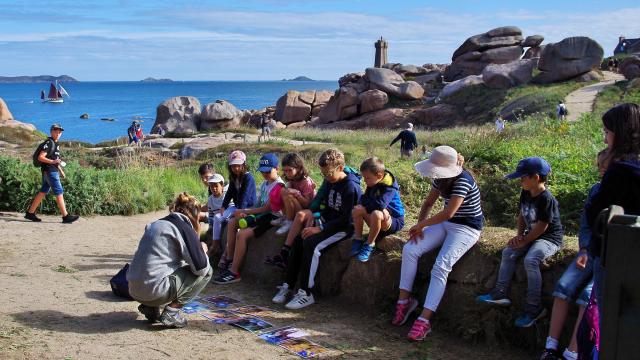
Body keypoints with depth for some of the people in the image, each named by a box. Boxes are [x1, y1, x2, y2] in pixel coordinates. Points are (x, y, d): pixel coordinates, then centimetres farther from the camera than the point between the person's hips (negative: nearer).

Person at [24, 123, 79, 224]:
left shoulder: (55, 144, 17)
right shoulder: (48, 143, -12)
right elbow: (40, 157, -18)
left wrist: (61, 170, 26)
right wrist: (52, 161, -29)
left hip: (53, 171, 10)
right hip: (49, 171, -10)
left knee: (43, 192, 12)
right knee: (59, 193, -9)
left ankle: (30, 213, 17)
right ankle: (65, 216, -9)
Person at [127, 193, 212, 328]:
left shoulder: (157, 224, 17)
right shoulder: (185, 228, -5)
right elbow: (201, 268, -8)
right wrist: (202, 250, 13)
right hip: (154, 290, -8)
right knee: (207, 272, 6)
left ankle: (151, 308, 15)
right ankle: (171, 312, -1)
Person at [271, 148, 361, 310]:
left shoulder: (351, 187, -18)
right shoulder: (330, 182, 8)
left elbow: (346, 219, -21)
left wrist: (321, 228, -23)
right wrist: (318, 221, -2)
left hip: (344, 228, -8)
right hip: (329, 223, 8)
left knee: (311, 243, -27)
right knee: (298, 240, -11)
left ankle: (306, 293, -23)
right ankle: (288, 286, -6)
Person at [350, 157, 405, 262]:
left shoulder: (389, 187, -23)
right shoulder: (372, 184, 2)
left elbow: (379, 205, -36)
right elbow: (363, 199, 1)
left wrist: (367, 204, -15)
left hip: (394, 221, -7)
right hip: (377, 221, 7)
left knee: (376, 214, -40)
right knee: (357, 209, -17)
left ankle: (369, 245, -21)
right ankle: (357, 239, -8)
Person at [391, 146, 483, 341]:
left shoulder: (463, 181, -24)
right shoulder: (440, 179, 2)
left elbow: (448, 213, -29)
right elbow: (428, 203, 13)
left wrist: (421, 225, -18)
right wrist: (419, 226, -5)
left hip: (467, 228, -8)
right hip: (445, 224, 8)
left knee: (440, 268, -26)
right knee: (409, 250, -10)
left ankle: (424, 321, -26)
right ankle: (404, 300, 0)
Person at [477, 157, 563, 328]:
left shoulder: (547, 199, -22)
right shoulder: (525, 194, 5)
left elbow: (541, 227, -21)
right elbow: (522, 217, 14)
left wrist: (524, 241, -13)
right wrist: (519, 236, -2)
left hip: (549, 238, -9)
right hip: (531, 235, 9)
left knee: (530, 260, -29)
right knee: (508, 252, -6)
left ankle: (534, 308, -22)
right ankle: (499, 294, -1)